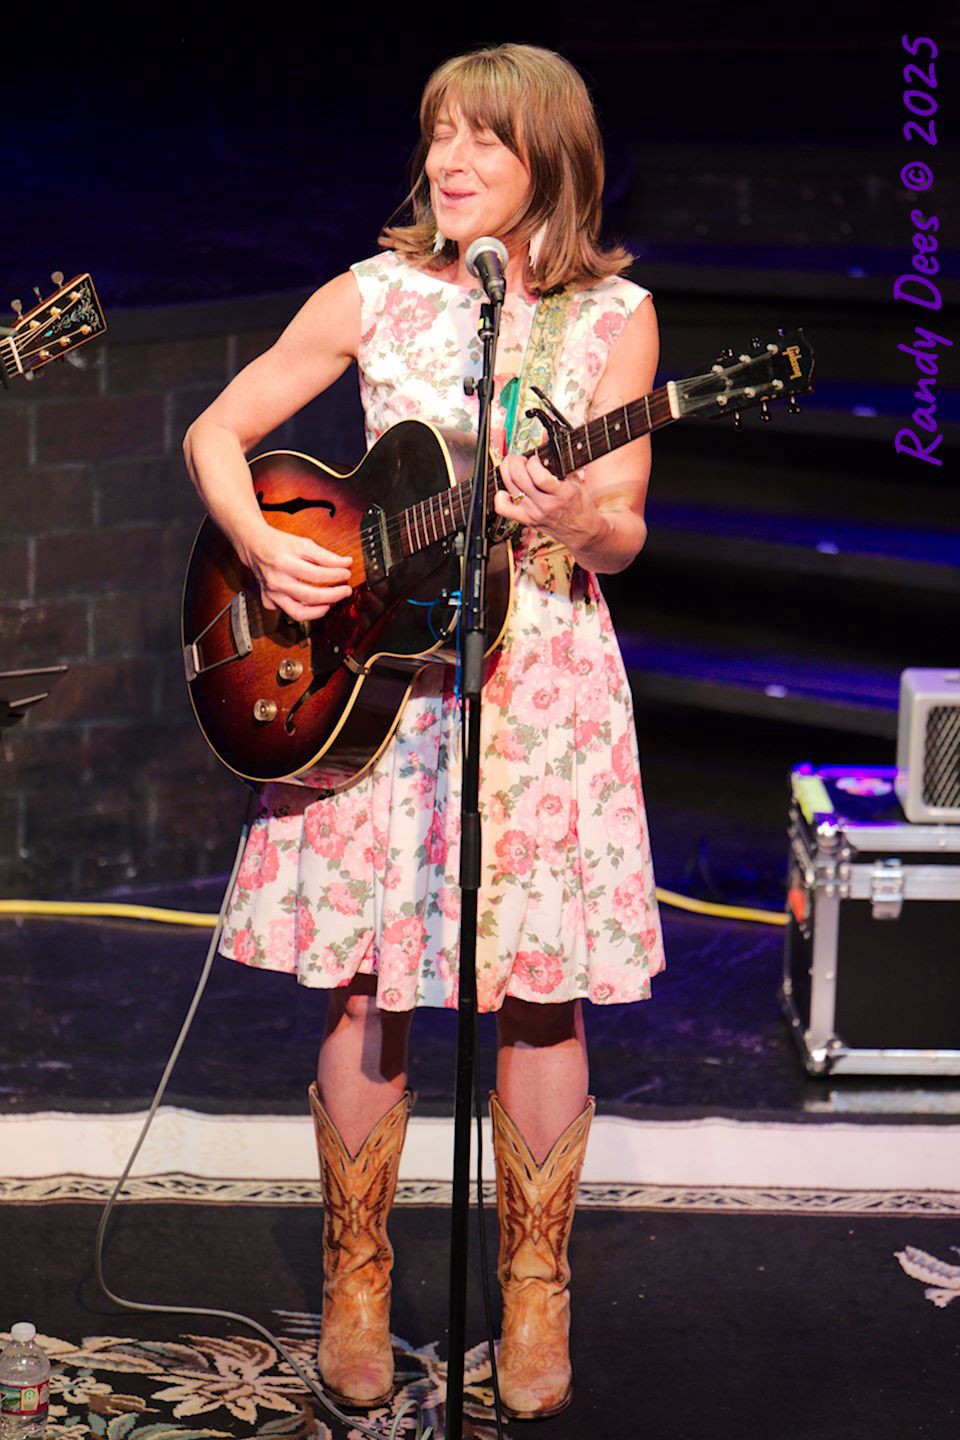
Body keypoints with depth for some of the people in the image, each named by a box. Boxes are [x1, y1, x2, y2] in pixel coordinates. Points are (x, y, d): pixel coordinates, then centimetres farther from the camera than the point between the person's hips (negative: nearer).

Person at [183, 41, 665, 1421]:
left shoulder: (614, 314, 0)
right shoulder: (373, 295, 2)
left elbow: (621, 535, -2)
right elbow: (216, 432, 8)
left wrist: (576, 521, -25)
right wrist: (262, 546, -9)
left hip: (539, 676, -1)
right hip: (372, 673, 1)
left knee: (538, 996, 1)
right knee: (366, 988, 3)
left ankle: (535, 1286, 17)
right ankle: (356, 1279, 19)